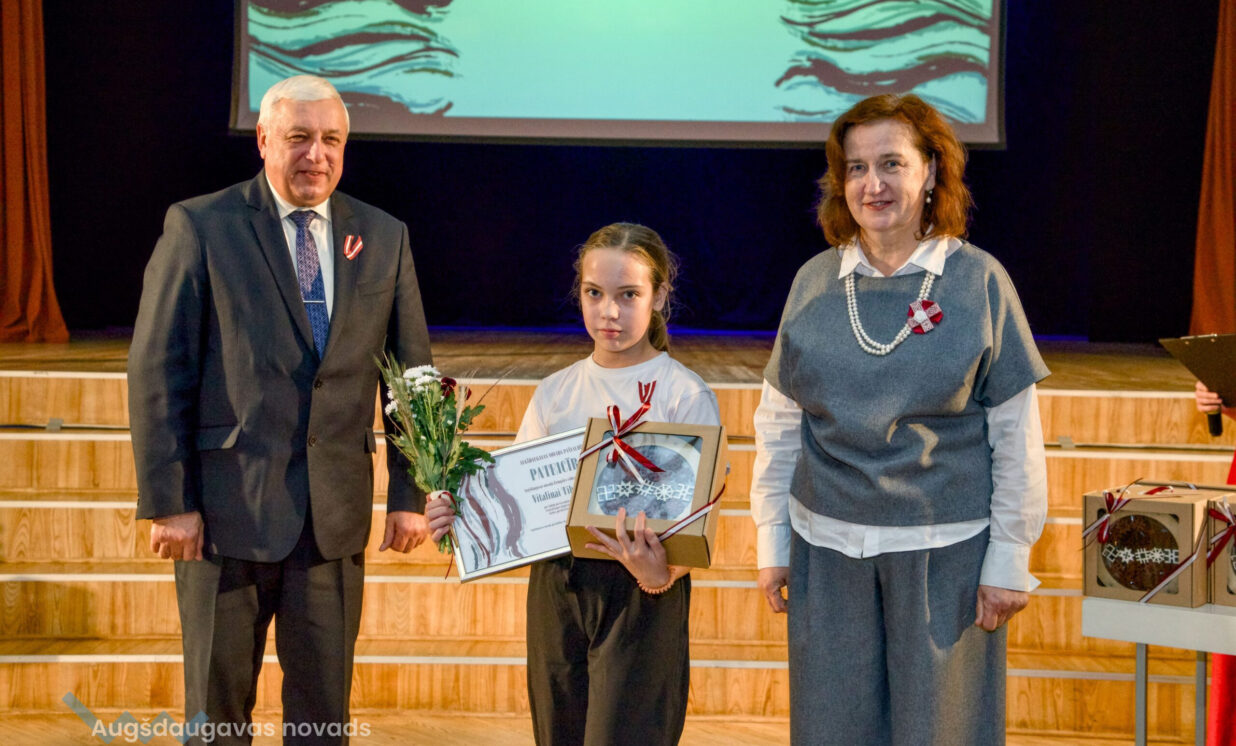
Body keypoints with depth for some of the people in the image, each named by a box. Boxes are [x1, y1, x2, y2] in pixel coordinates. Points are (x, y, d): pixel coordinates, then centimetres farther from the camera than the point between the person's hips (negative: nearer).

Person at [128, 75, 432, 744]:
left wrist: (410, 495, 4)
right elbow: (157, 373, -5)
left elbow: (412, 373, 10)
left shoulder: (384, 238, 8)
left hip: (335, 512, 3)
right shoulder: (199, 227, -3)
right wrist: (167, 502, -10)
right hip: (227, 506, -3)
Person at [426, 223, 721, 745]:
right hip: (555, 589, 4)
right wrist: (458, 518, -9)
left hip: (641, 601, -4)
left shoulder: (687, 398, -4)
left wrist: (660, 574, -29)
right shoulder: (555, 393, 10)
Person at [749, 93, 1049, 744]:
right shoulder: (815, 282, 5)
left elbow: (1017, 435, -1)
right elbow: (777, 424, 10)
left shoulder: (979, 281, -3)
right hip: (828, 545, 3)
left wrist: (1009, 561, -3)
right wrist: (771, 542, 8)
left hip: (944, 549, -2)